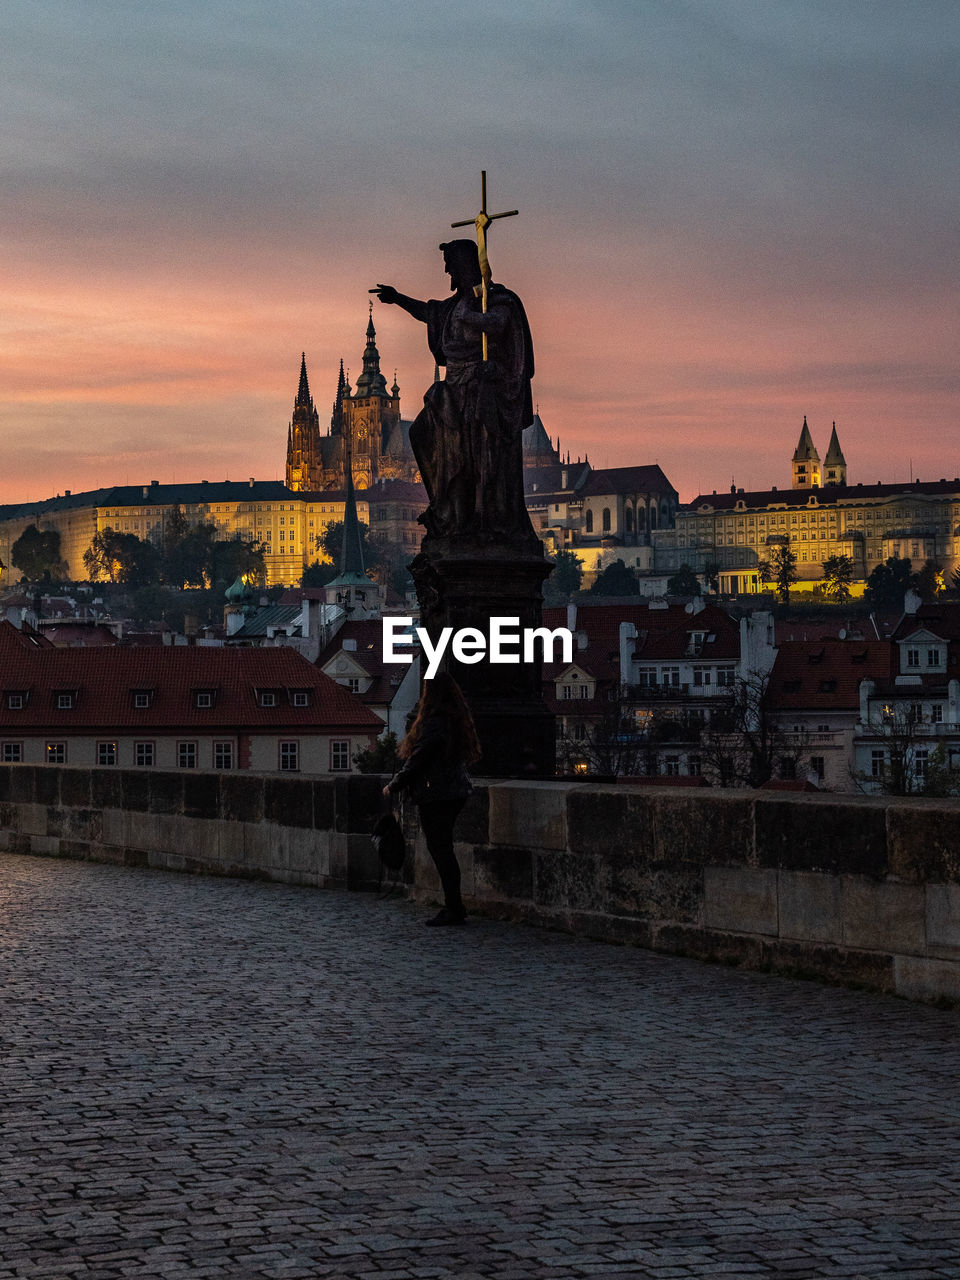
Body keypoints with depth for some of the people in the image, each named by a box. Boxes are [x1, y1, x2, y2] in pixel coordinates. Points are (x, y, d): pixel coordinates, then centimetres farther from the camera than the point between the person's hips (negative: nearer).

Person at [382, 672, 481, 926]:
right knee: (441, 847, 15)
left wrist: (394, 786, -2)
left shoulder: (434, 722, -18)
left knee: (440, 848, -5)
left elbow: (417, 760, -16)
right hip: (456, 792, 9)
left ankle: (454, 908, -5)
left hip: (436, 795, -9)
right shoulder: (458, 719, 11)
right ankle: (453, 906, 16)